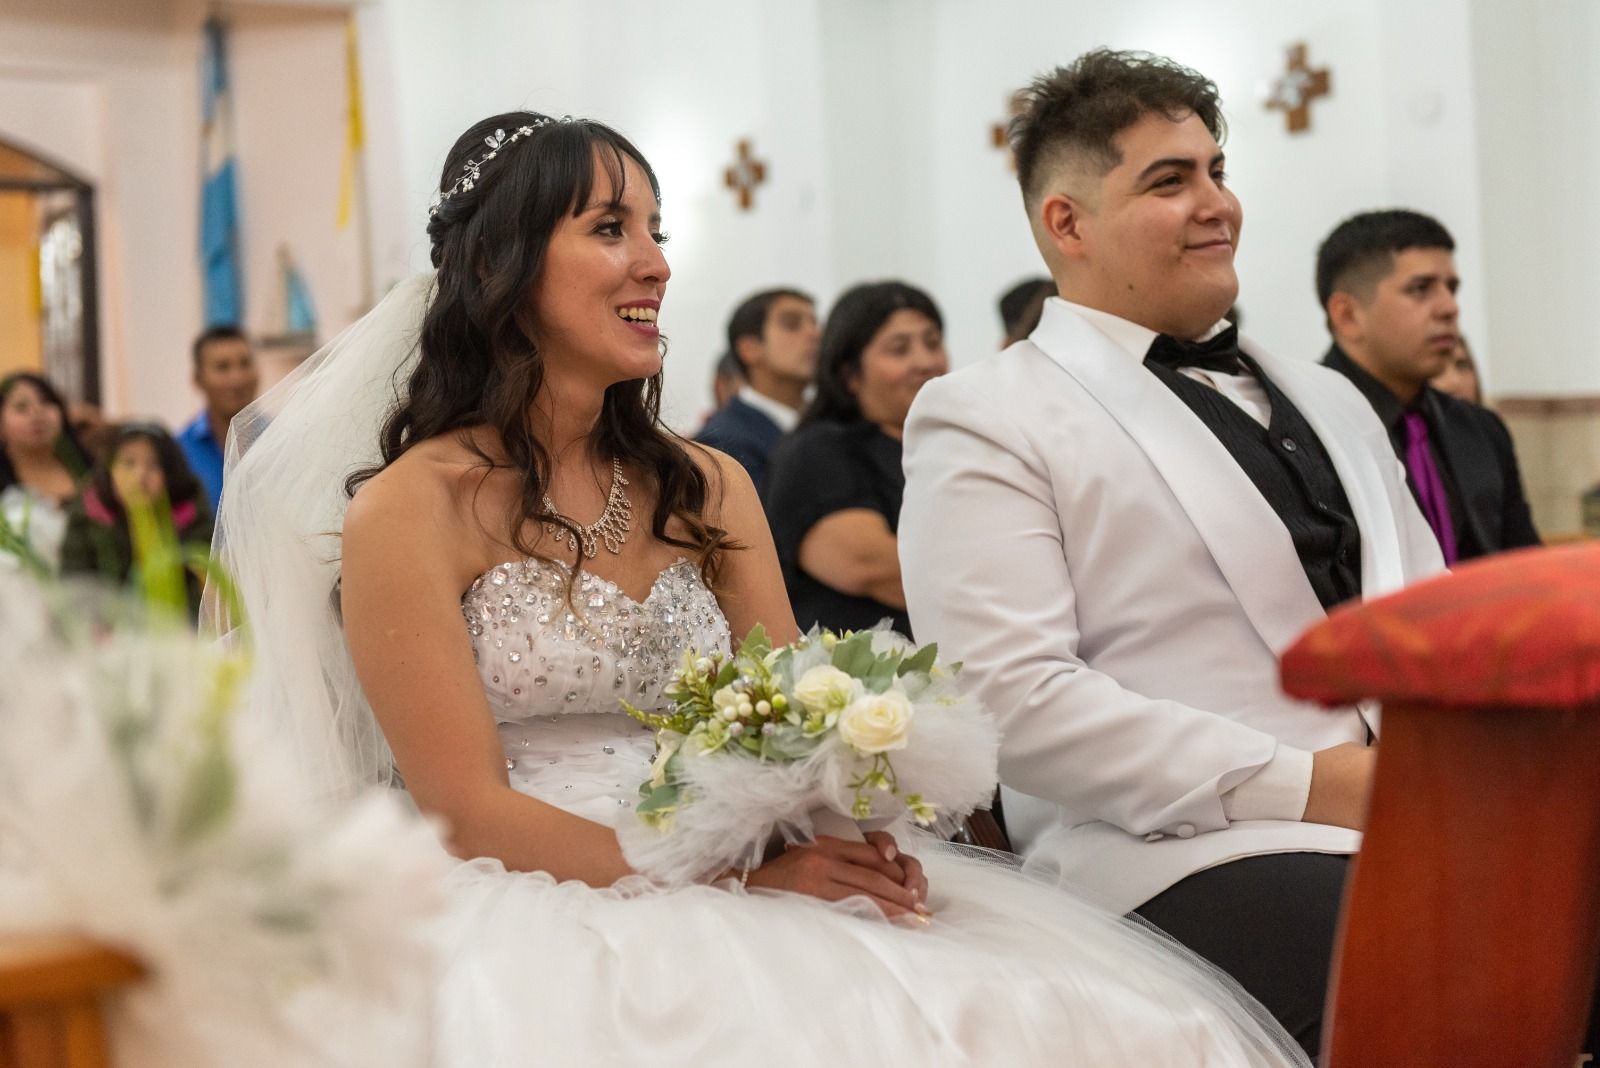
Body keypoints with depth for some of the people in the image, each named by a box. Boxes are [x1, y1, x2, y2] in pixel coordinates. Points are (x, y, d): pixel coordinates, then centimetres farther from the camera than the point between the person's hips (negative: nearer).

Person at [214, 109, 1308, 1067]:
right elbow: (468, 810, -10)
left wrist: (845, 831, -14)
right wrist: (736, 876, -17)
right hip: (540, 921, -5)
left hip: (738, 904, 5)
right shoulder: (411, 509, -5)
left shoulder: (707, 489, 12)